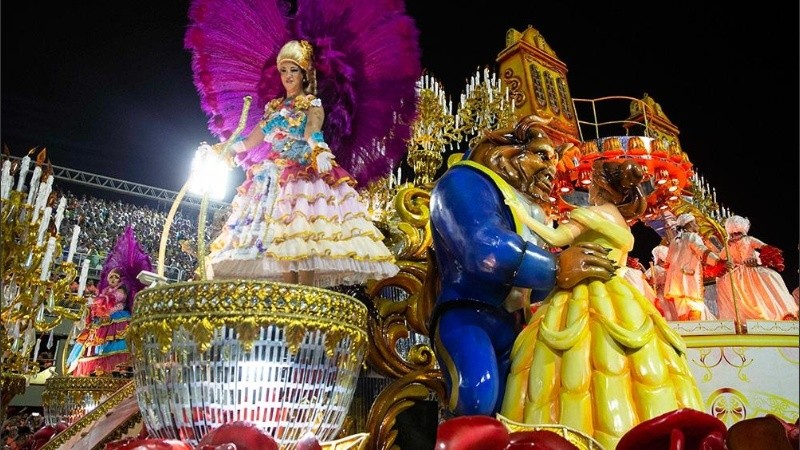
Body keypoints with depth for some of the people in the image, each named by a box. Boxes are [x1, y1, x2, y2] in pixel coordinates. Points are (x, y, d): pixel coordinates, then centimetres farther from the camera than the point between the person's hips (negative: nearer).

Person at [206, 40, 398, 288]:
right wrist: (223, 150, 14)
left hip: (303, 173, -5)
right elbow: (252, 140, 20)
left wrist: (319, 152, -37)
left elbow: (312, 133, -16)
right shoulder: (274, 107, 20)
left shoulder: (312, 105, 4)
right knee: (279, 239, -4)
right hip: (275, 175, 5)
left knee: (300, 238, -17)